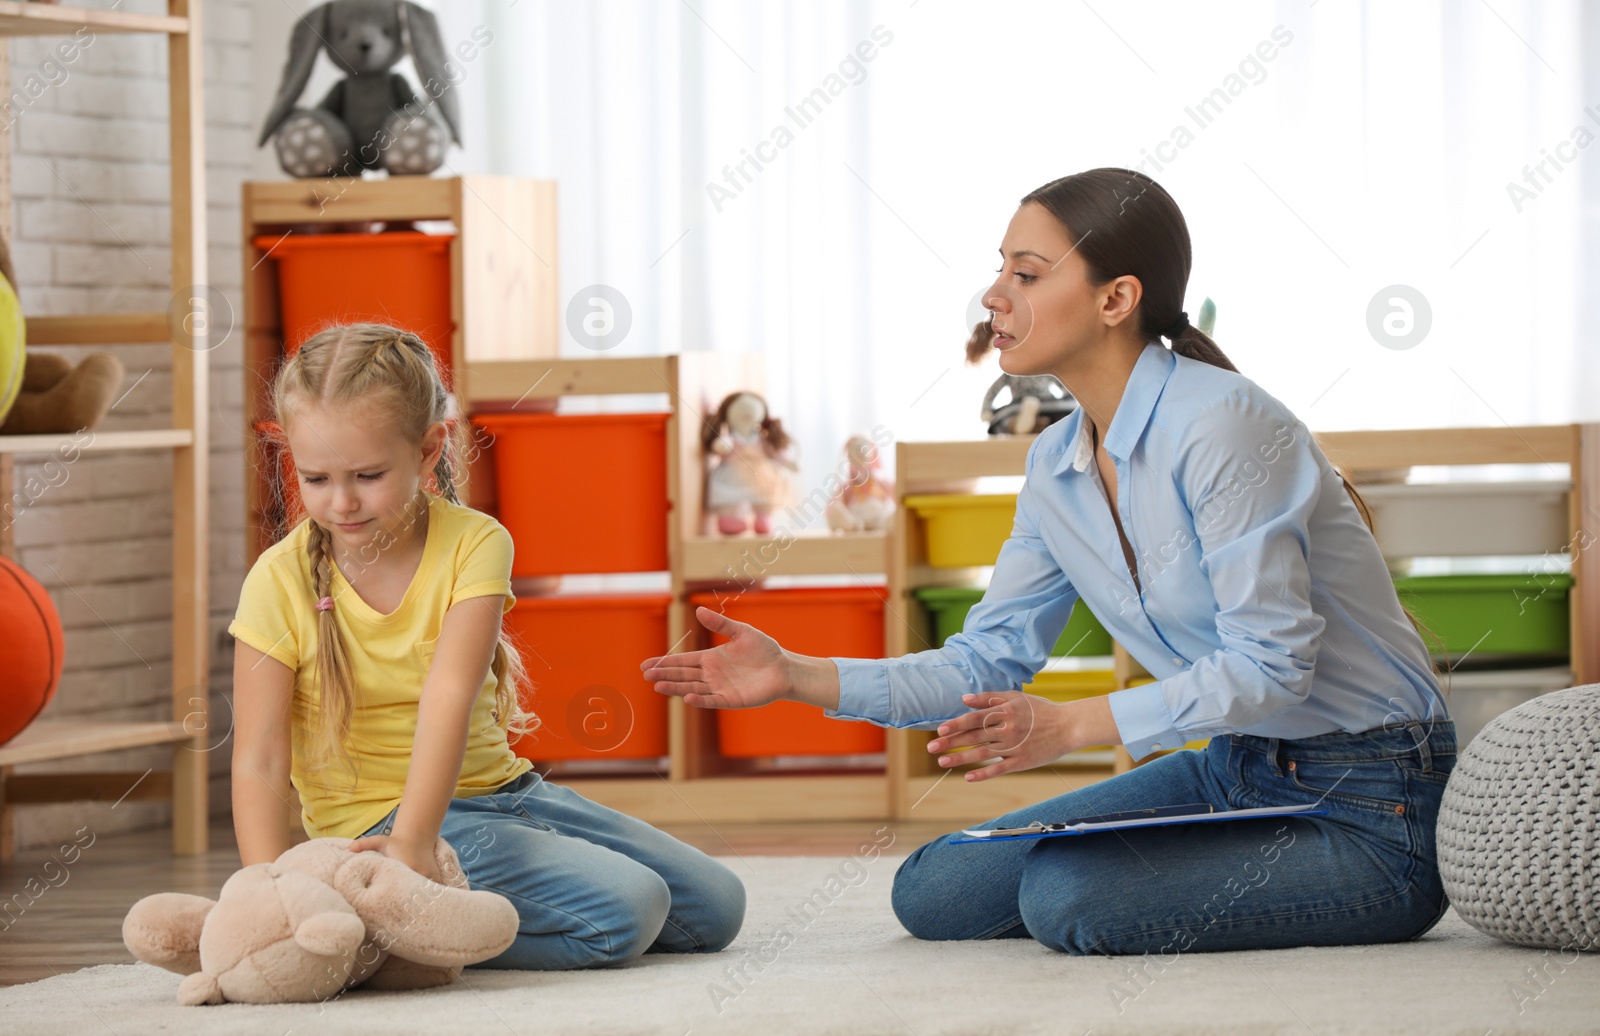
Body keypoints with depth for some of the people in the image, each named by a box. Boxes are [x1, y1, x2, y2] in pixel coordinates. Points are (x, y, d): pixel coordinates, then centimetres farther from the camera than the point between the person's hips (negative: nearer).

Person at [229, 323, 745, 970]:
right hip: (377, 819, -5)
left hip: (499, 788, 5)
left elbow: (449, 696, -24)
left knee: (715, 905, 8)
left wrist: (415, 835, -39)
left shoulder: (474, 544, -8)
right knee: (626, 909, -23)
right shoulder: (280, 583, -12)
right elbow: (258, 762, -15)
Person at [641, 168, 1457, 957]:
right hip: (1235, 771, 8)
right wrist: (798, 677, -4)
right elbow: (987, 663, 8)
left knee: (1068, 895, -26)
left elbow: (1270, 665, -24)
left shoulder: (1220, 426, -21)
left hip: (1371, 806, -8)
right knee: (934, 894, 3)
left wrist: (1070, 726, -31)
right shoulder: (1055, 467, 6)